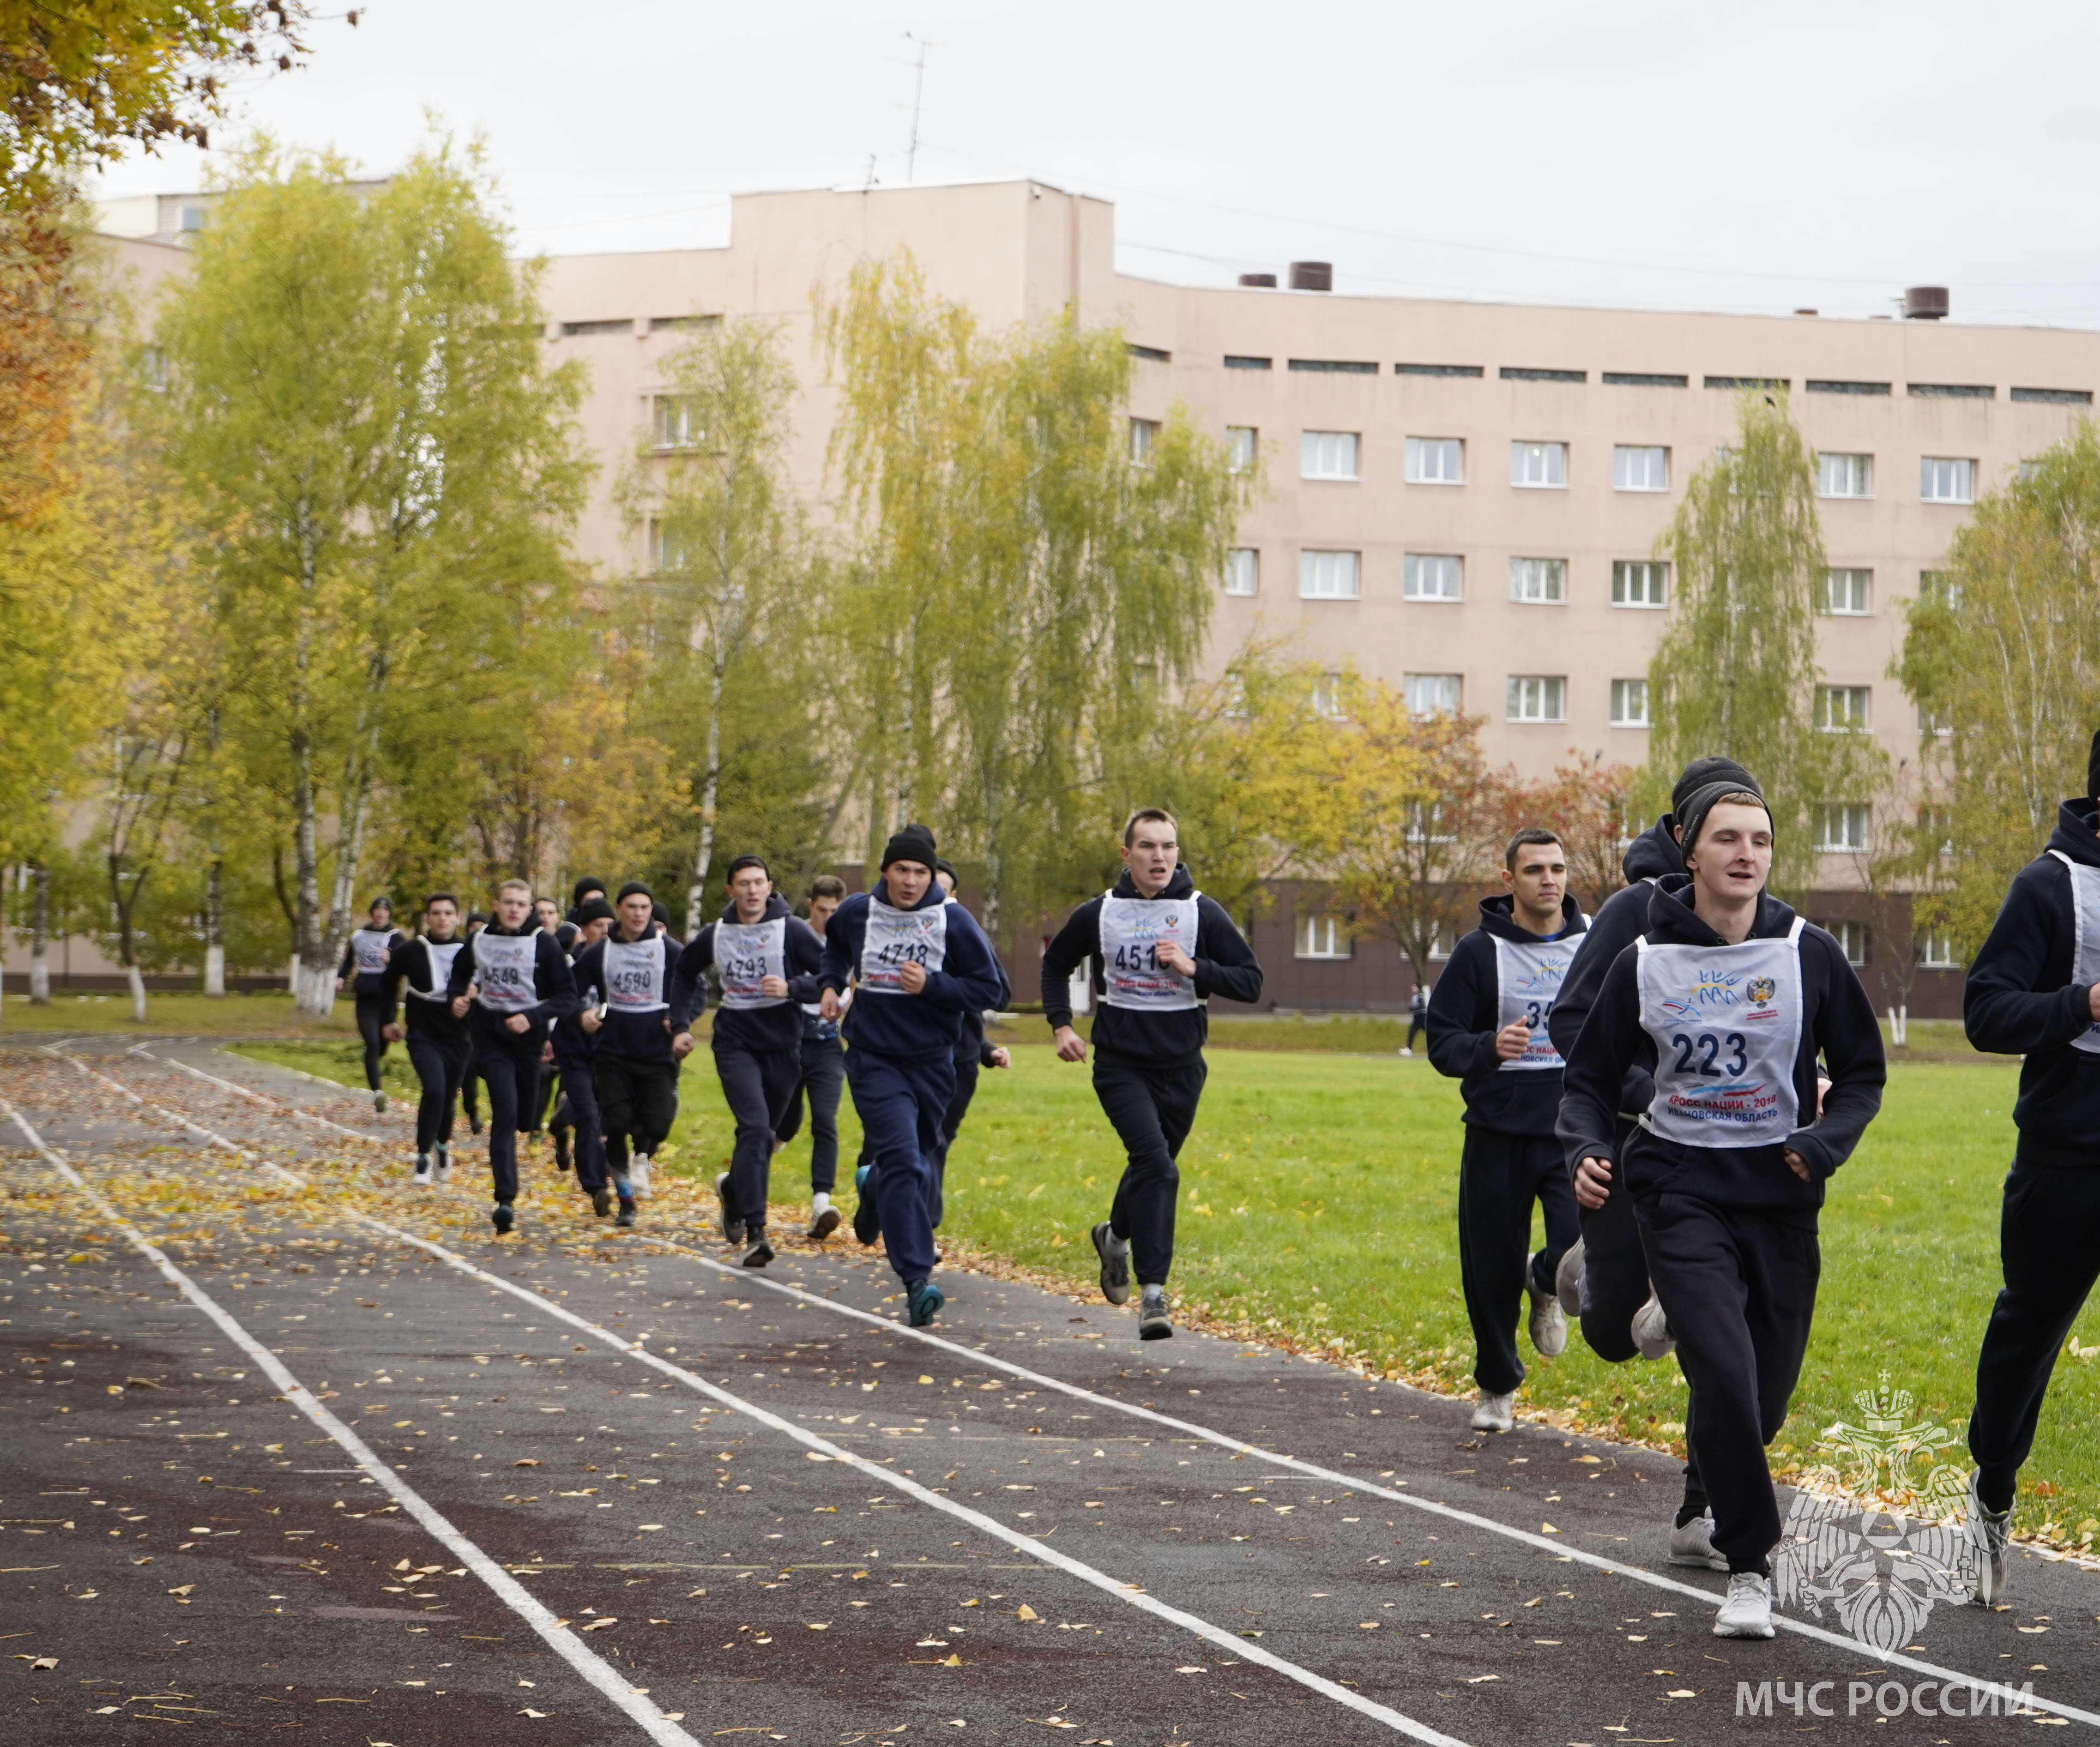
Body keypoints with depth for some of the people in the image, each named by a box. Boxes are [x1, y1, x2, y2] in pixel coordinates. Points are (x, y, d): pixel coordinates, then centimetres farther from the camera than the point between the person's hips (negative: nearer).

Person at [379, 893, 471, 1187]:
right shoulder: (410, 952, -3)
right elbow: (389, 983, 15)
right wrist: (389, 1019, 16)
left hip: (457, 1039, 2)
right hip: (423, 1037, -2)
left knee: (447, 1097, 9)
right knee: (434, 1088, -23)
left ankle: (443, 1147, 39)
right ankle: (424, 1157, -11)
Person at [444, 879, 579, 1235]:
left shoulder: (544, 944, -6)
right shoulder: (479, 941, 3)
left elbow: (567, 996, -6)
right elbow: (460, 975, 23)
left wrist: (533, 1017, -19)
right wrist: (457, 997, 1)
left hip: (528, 1039, 0)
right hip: (490, 1037, 0)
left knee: (523, 1116, 6)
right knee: (505, 1110, -15)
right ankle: (505, 1199, -20)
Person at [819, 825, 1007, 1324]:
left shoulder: (953, 921, -6)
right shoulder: (857, 912, 0)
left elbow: (990, 988, -5)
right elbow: (835, 946, 24)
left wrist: (931, 985, -17)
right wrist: (830, 984, 8)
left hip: (932, 1062, 2)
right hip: (874, 1060, -2)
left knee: (919, 1161, 16)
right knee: (902, 1157, -19)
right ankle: (917, 1279, -25)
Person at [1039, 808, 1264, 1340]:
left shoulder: (1202, 913, -3)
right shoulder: (1099, 914, -1)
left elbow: (1250, 982, -4)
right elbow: (1056, 963, 17)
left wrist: (1193, 968, -19)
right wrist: (1060, 1024, 5)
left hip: (1180, 1067, 2)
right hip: (1119, 1065, -2)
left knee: (1153, 1167, 15)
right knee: (1156, 1164, -20)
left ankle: (1116, 1234, 49)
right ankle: (1153, 1291, -17)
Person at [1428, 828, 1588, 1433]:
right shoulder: (1479, 951, -1)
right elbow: (1442, 1042, -3)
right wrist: (1488, 1047, -23)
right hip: (1498, 1133, -1)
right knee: (1492, 1271, 4)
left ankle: (1545, 1284, 17)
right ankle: (1497, 1387, 26)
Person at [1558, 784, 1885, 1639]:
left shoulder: (1810, 954, -1)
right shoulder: (1644, 962, -1)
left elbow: (1862, 1073, 8)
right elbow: (1590, 1080, 8)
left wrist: (1826, 1141, -11)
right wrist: (1589, 1151, -12)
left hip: (1780, 1196, 2)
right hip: (1680, 1191, -2)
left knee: (1765, 1391, 8)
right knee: (1724, 1370, -18)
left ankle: (1704, 1510, 40)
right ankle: (1749, 1565, -8)